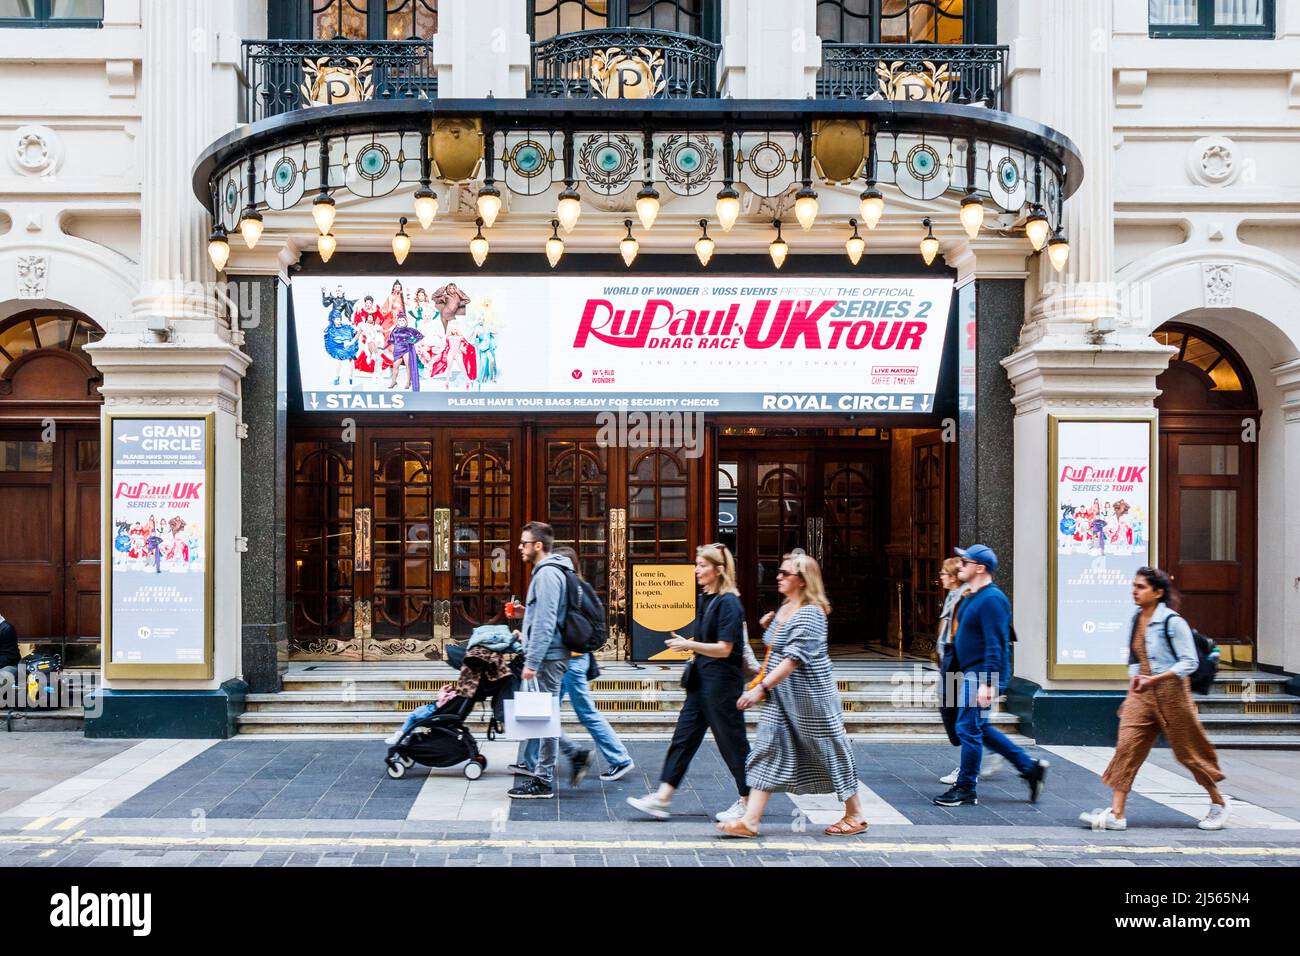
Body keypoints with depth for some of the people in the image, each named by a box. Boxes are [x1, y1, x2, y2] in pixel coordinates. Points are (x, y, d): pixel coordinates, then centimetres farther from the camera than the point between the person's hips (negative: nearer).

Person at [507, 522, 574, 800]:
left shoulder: (547, 574, -15)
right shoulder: (546, 571, 17)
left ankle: (543, 782, 2)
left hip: (548, 658, -10)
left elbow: (545, 623, -21)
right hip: (551, 656, 10)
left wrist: (532, 662, -21)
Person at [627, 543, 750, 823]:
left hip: (722, 682, -9)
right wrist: (689, 645, 11)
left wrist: (689, 645, -24)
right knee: (684, 737, 7)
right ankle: (662, 798, 8)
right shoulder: (706, 599, 12)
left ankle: (747, 802, 16)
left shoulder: (729, 603, -15)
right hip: (701, 680, 9)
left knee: (731, 741, 2)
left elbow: (724, 649, -21)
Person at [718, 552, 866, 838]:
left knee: (828, 751, 5)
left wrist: (761, 688, -30)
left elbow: (794, 658, -27)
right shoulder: (784, 609, 10)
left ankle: (855, 816, 22)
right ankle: (750, 820, 0)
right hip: (780, 696, 9)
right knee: (766, 751, 2)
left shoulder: (810, 613, -18)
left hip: (809, 697, -9)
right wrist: (768, 628, 4)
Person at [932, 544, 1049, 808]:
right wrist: (951, 671, 22)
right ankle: (1030, 767, 23)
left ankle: (965, 789, 8)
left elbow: (995, 645, -23)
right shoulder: (971, 597, 15)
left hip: (982, 676, -10)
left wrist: (987, 683, -26)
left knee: (968, 728, -3)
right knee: (979, 728, 15)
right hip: (970, 674, 10)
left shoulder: (991, 599, -17)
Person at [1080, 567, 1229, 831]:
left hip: (1170, 691, -6)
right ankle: (1116, 814, -9)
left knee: (1188, 750, 8)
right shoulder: (1136, 620, 9)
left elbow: (1189, 662, -13)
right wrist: (1134, 678, 4)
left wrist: (1155, 679, -22)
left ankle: (1219, 803, 31)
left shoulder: (1172, 621, -12)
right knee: (1126, 746, -7)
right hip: (1141, 693, 6)